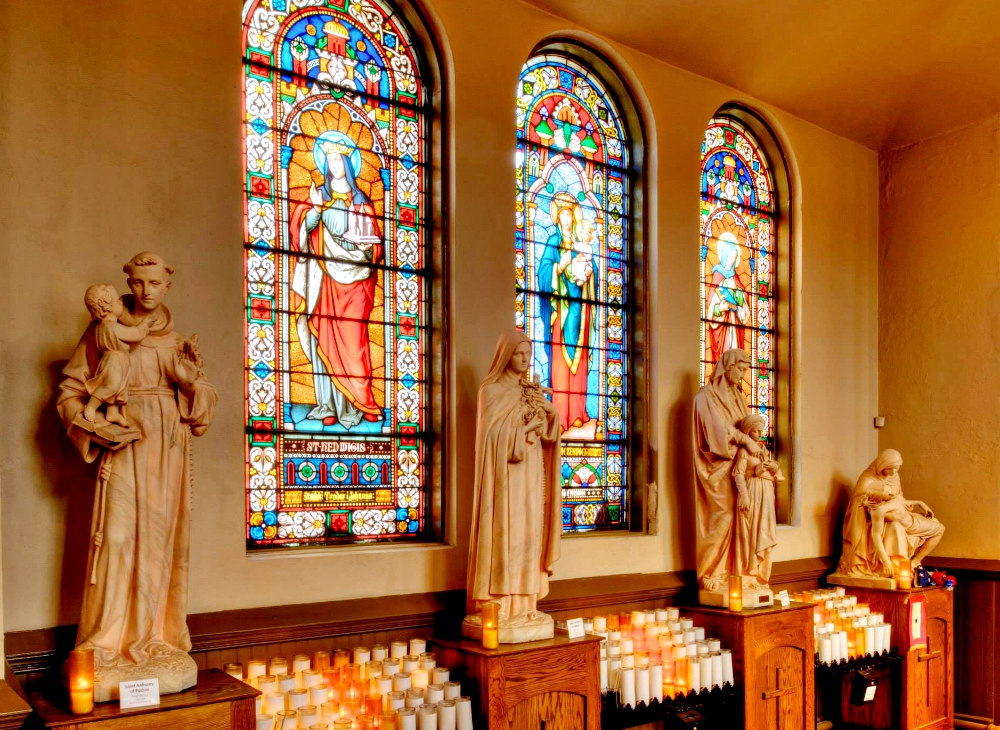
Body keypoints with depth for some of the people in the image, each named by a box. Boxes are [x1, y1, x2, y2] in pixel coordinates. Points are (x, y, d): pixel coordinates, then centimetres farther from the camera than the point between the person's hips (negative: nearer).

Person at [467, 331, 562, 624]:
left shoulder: (533, 391, 17)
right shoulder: (492, 390, -2)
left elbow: (548, 432, 10)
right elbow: (495, 433, -11)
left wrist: (548, 410, -8)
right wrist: (528, 426, -10)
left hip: (532, 470, 6)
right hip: (506, 471, -6)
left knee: (530, 530, 3)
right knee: (505, 531, -9)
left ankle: (524, 600, 8)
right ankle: (500, 604, -6)